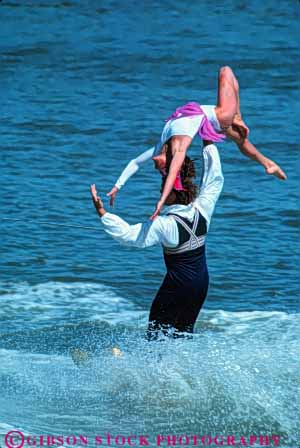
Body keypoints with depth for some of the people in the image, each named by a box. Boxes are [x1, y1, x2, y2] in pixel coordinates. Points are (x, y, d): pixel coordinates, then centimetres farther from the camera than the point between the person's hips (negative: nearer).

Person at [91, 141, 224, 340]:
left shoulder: (165, 225, -21)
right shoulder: (202, 209, -6)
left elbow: (128, 234, -22)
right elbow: (214, 180, 7)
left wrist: (102, 212, -21)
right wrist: (209, 144, 13)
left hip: (178, 284, -7)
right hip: (202, 282, 7)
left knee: (158, 331, 1)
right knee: (184, 331, 18)